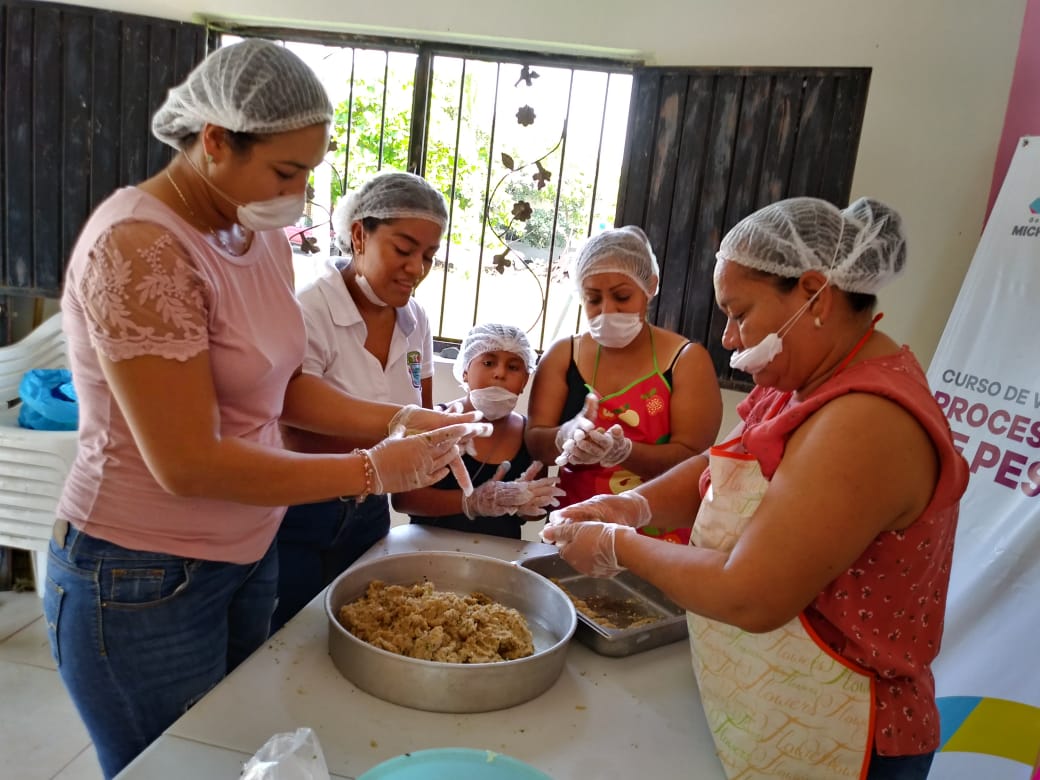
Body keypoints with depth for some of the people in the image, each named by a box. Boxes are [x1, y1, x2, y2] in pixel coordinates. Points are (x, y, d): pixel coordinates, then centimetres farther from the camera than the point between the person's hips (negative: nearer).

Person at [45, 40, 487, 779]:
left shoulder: (262, 235, 0)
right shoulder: (140, 247, -24)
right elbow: (188, 464, -26)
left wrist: (399, 422, -8)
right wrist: (372, 471, -21)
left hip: (249, 553, 7)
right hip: (145, 579, -7)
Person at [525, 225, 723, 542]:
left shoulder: (687, 360, -1)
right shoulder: (562, 355, 6)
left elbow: (692, 459, -7)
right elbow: (533, 441, 1)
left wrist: (623, 451, -24)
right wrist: (565, 438, -21)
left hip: (659, 536, -2)